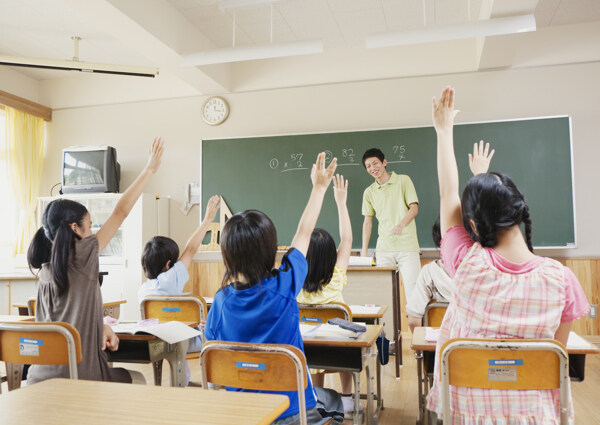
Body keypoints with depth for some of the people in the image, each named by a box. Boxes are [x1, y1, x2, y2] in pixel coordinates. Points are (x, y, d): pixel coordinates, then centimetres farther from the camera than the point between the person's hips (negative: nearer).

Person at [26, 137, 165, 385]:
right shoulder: (82, 257, -14)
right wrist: (149, 170, -3)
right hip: (76, 376, -7)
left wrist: (102, 327, 10)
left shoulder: (45, 270, 7)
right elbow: (120, 212, -9)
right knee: (137, 380, 19)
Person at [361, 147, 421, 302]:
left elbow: (414, 208, -2)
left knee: (412, 289, -7)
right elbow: (368, 221, 16)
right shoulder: (369, 192, 13)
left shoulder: (403, 180, 4)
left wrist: (401, 224, -22)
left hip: (407, 245, -3)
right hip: (383, 248, 3)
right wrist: (364, 250, 10)